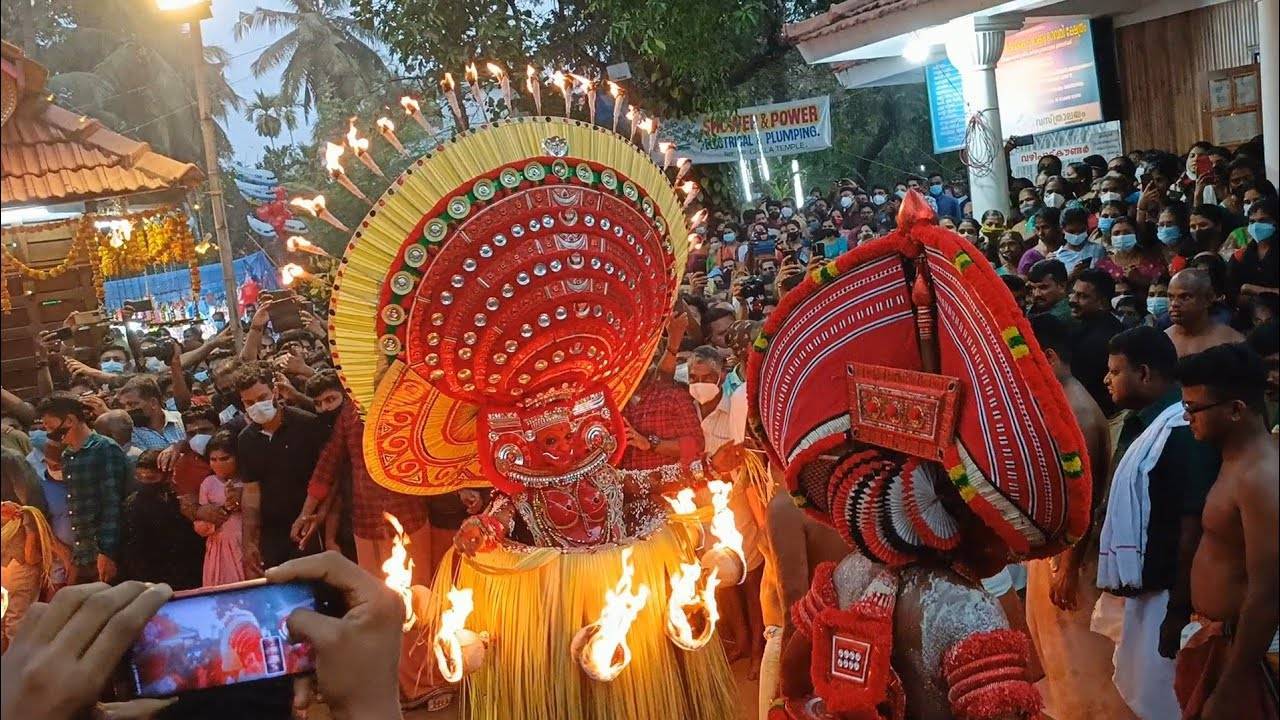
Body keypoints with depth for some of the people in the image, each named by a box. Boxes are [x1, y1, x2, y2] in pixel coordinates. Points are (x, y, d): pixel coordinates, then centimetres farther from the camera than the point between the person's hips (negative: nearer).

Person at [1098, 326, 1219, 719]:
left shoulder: (1182, 433, -22)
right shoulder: (1140, 424, 9)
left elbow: (1194, 528, -24)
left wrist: (1179, 610, -22)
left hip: (1162, 595, -9)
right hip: (1134, 590, 9)